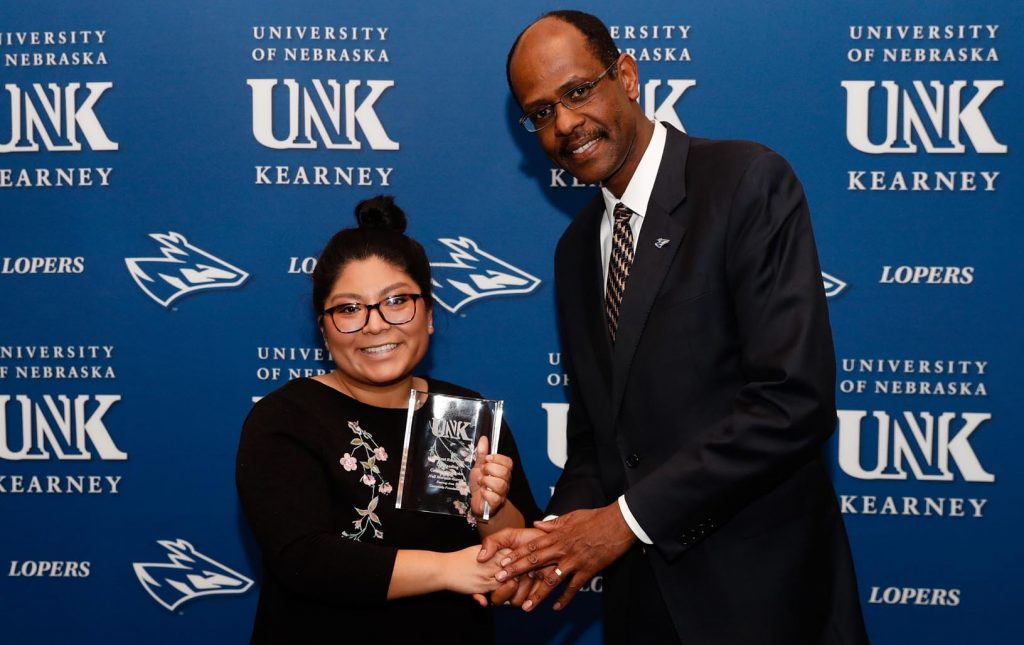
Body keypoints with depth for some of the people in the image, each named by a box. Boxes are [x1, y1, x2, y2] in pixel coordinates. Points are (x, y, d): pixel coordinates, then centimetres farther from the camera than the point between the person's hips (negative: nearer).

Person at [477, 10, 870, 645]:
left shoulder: (748, 181, -12)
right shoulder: (576, 249, 11)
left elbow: (796, 400, -20)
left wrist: (630, 517, -17)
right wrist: (560, 531, -6)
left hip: (760, 590, -6)